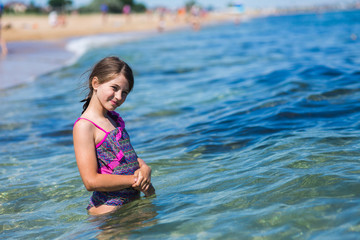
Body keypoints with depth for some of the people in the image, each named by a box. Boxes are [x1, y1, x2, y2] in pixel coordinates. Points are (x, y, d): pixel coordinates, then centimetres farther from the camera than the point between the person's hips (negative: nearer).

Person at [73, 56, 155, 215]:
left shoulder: (114, 119, 13)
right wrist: (134, 180, -17)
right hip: (108, 208, -6)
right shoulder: (84, 126, -14)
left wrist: (145, 169, -3)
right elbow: (91, 181, -20)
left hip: (134, 201, 7)